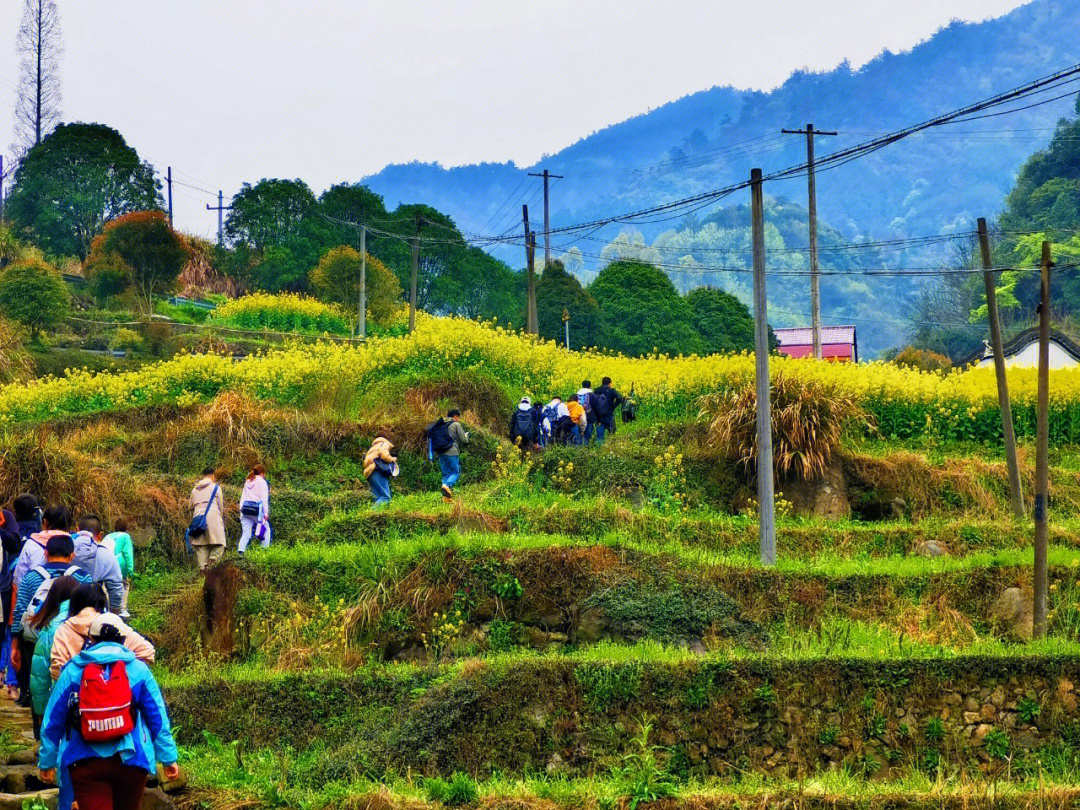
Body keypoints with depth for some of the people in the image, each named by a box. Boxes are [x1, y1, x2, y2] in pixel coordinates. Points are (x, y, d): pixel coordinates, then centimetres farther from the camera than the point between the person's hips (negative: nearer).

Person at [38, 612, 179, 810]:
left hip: (86, 764, -1)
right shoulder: (138, 670, 1)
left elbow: (53, 720, 7)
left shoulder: (73, 672, 2)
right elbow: (158, 717, 1)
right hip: (130, 760, 1)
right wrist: (168, 758, 6)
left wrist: (46, 762, 16)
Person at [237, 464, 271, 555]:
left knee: (245, 534, 4)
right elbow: (264, 498, -6)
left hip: (245, 508, 6)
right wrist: (266, 513, -8)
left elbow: (243, 497, 17)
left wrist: (241, 510, 16)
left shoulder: (247, 482, 20)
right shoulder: (262, 482, 1)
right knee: (266, 530, 7)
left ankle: (240, 552, -10)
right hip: (256, 509, -6)